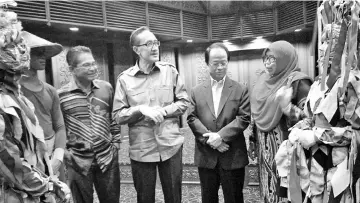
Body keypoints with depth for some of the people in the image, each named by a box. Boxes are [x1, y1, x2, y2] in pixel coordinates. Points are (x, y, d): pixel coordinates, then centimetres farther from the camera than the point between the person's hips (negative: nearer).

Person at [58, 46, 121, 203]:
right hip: (78, 162, -2)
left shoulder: (106, 88, 0)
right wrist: (65, 153, -4)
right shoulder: (61, 95, -8)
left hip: (107, 159, 2)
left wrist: (115, 145, 3)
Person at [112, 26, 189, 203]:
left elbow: (184, 102, 4)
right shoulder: (125, 79, -4)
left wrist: (163, 111, -13)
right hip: (141, 149, 0)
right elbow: (118, 116, -3)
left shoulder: (170, 71, 1)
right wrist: (141, 110, -19)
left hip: (171, 146, 1)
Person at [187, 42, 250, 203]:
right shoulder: (196, 91, 6)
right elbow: (192, 118, -1)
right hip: (206, 156, 2)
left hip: (233, 156, -1)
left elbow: (244, 118, -7)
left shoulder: (241, 90, 1)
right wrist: (209, 138, -14)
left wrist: (221, 135, -18)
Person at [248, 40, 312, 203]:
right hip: (264, 146, 6)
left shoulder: (298, 81, -11)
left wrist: (288, 107, -33)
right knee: (268, 189, 14)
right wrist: (253, 141, 16)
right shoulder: (264, 80, 8)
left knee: (283, 189, 3)